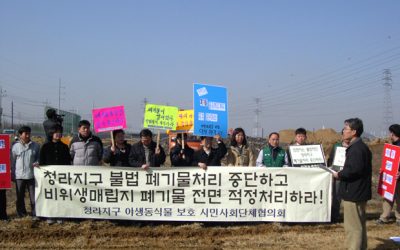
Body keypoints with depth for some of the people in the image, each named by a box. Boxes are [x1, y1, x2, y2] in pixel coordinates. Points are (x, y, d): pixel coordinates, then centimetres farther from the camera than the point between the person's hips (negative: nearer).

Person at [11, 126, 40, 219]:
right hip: (19, 175, 0)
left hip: (31, 175, 0)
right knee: (20, 196, 11)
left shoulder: (35, 146, 3)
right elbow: (12, 161, 7)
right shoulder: (16, 146, 1)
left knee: (34, 196, -2)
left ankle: (35, 214, 5)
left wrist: (37, 163, -8)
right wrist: (12, 174, 6)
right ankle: (21, 213, 25)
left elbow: (39, 157, 13)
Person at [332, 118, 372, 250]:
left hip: (353, 194, -11)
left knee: (353, 227, -3)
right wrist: (342, 173, 8)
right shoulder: (361, 147, 14)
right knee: (359, 225, 21)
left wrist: (339, 175, -13)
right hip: (359, 192, 11)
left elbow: (354, 170, -28)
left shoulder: (356, 148, -20)